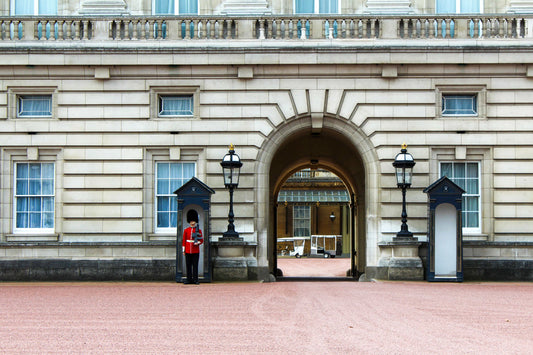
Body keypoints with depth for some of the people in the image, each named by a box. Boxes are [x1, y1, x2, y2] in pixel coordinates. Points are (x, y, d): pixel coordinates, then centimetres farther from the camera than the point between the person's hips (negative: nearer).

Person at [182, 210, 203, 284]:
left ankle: (195, 279, 1)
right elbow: (183, 240, 8)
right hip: (188, 251, 1)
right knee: (188, 265, 2)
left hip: (196, 251, -1)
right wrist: (183, 250, 3)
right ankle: (189, 279, 7)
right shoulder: (186, 230, 7)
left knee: (195, 265, -2)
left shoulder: (199, 230, 4)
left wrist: (198, 243, -15)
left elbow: (201, 240, 7)